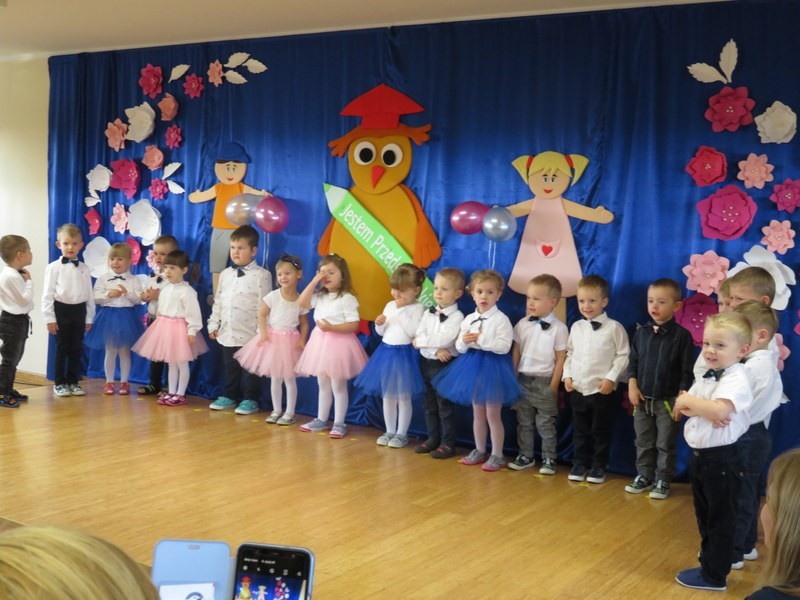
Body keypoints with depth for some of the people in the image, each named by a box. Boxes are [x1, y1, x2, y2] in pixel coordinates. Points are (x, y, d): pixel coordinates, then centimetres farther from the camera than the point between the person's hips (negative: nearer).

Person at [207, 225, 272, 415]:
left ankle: (250, 399, 14)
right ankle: (229, 396, 27)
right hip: (227, 332, 6)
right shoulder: (225, 274, 9)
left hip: (250, 334, -5)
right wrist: (213, 325, 11)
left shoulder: (261, 275, -9)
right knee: (229, 367, 15)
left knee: (249, 368, 4)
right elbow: (218, 301, 14)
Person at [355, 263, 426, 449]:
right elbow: (382, 332, 15)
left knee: (403, 396, 2)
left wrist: (402, 312, -19)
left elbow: (414, 332, -21)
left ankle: (401, 434, 12)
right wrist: (379, 324, -7)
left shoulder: (417, 308, -9)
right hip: (386, 352, 7)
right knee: (387, 395, 13)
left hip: (404, 354, -6)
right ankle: (389, 431, 24)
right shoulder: (389, 305, 9)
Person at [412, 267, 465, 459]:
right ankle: (432, 438, 26)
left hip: (444, 364, -6)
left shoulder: (457, 316, -11)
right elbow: (418, 338, -5)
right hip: (426, 362, 6)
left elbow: (443, 340, -22)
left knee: (445, 405, 1)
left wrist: (421, 342, -12)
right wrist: (435, 350, -19)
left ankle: (448, 444, 10)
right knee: (429, 403, 14)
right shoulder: (428, 313, 5)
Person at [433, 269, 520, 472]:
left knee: (492, 414, 1)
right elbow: (459, 348, 8)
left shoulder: (501, 319, -11)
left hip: (493, 366, -6)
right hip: (473, 366, 6)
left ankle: (497, 455, 11)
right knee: (477, 413, 15)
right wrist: (464, 341, -15)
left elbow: (504, 347, -21)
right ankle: (480, 451, 27)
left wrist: (481, 339, -25)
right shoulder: (468, 319, 6)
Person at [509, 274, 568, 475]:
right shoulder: (522, 324, 2)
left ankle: (549, 459, 14)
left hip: (544, 382, -4)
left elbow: (561, 359, -8)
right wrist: (513, 378, 4)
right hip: (523, 380, 4)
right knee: (524, 422, 12)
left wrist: (554, 385, -9)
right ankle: (525, 456, 23)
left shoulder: (559, 328, -10)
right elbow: (516, 352, 7)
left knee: (545, 424, 4)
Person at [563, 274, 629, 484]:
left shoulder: (614, 328, -7)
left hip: (602, 390, -4)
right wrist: (567, 375, 3)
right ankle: (580, 464, 24)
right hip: (577, 389, 4)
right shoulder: (576, 327, 6)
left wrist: (611, 378, -13)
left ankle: (598, 466, 19)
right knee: (580, 430, 13)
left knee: (600, 431, 7)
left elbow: (623, 355, -7)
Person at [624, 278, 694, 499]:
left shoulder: (682, 335, -10)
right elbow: (633, 362, 8)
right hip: (642, 399, 4)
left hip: (668, 400, -4)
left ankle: (662, 481, 19)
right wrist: (632, 385, -3)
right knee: (643, 442, 14)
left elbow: (687, 371, -9)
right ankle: (644, 476, 28)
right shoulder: (641, 332, 1)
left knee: (665, 444, 7)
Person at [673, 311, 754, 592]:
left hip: (721, 459, -9)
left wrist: (688, 401, -22)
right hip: (699, 456, 9)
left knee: (720, 519, 6)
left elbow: (720, 410, -37)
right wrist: (704, 411, -20)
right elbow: (682, 407, 0)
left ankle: (714, 576, 17)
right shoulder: (706, 377, 7)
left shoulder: (736, 379, -20)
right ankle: (711, 560, 37)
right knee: (705, 516, 21)